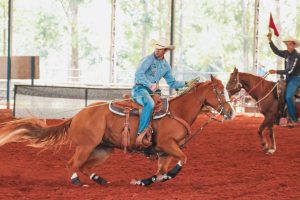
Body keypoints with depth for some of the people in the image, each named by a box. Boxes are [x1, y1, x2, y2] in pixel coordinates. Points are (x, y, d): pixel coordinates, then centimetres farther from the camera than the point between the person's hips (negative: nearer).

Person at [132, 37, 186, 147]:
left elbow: (172, 83, 22)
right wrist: (150, 85, -26)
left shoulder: (166, 66, 14)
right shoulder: (148, 60, -7)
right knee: (149, 103, -36)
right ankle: (140, 136, -42)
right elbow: (139, 74, -18)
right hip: (139, 89, -8)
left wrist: (186, 84, 12)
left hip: (152, 92, 8)